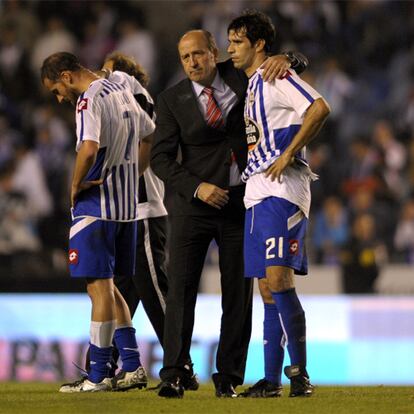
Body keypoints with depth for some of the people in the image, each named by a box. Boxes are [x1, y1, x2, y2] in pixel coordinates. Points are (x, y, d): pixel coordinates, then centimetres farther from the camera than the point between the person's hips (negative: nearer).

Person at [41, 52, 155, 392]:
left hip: (96, 206, -9)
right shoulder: (122, 92, 13)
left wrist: (76, 185, -15)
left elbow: (89, 148, -30)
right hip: (127, 204, 9)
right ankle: (133, 368, 14)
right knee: (108, 287, 16)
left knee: (99, 287, -5)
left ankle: (98, 376, -2)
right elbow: (151, 135, 24)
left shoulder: (89, 100, -15)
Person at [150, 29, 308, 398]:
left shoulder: (239, 77, 2)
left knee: (238, 292, 3)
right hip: (194, 203, -1)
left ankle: (228, 377, 8)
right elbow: (161, 159, -4)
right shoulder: (172, 100, -1)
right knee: (181, 288, -10)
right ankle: (173, 375, -10)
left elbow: (299, 62, 10)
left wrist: (283, 59, -15)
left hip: (241, 200, 1)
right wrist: (197, 187, -18)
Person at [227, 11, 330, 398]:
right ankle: (270, 379, 8)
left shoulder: (276, 76, -6)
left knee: (279, 281, -17)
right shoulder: (252, 85, 22)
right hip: (257, 193, 10)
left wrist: (288, 154, -20)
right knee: (267, 290, 7)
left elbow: (319, 108, -20)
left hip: (281, 191, -10)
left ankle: (299, 369, -12)